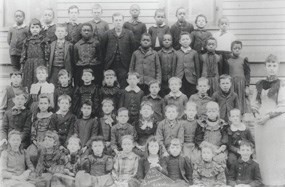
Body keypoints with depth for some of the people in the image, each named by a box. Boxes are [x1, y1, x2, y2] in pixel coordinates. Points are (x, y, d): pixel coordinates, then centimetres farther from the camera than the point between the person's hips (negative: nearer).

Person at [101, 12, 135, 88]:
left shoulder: (129, 34, 2)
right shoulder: (107, 34, 3)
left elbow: (133, 48, 2)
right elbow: (102, 48, 6)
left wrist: (129, 61, -1)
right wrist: (106, 61, 4)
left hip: (124, 65, -1)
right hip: (110, 65, 1)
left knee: (123, 87, 1)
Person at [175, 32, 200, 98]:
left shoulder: (194, 53, 6)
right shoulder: (177, 53, 8)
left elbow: (197, 67, 7)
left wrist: (197, 80, 4)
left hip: (191, 80, 0)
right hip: (179, 80, 0)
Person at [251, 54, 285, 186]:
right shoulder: (260, 84, 10)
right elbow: (255, 102, 14)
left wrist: (268, 116, -14)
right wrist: (257, 114, -4)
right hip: (262, 123, 4)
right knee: (263, 153, 7)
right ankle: (266, 180, 19)